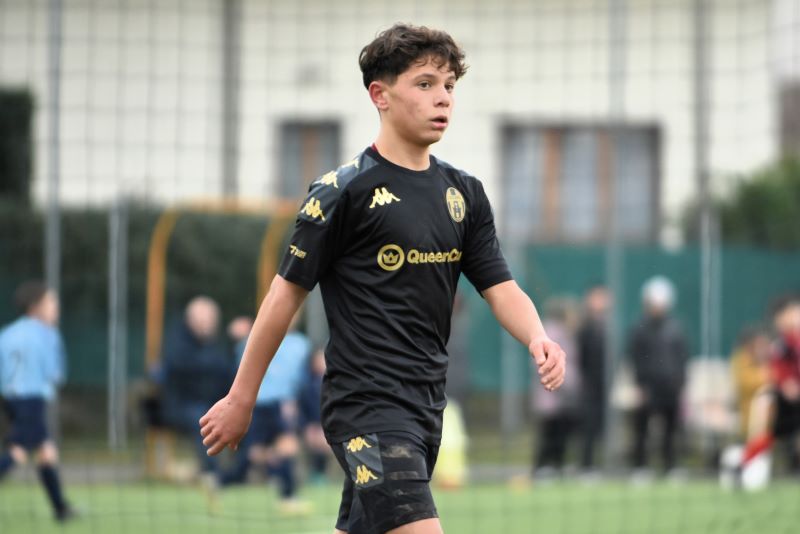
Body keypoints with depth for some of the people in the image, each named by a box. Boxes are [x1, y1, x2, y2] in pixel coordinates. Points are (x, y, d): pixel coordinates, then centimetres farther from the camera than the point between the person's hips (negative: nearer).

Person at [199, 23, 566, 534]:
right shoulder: (344, 190, -7)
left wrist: (538, 338, -13)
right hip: (366, 407, -7)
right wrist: (241, 399, 0)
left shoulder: (464, 193, 12)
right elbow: (287, 292, -3)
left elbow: (501, 287, 10)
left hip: (426, 408, 7)